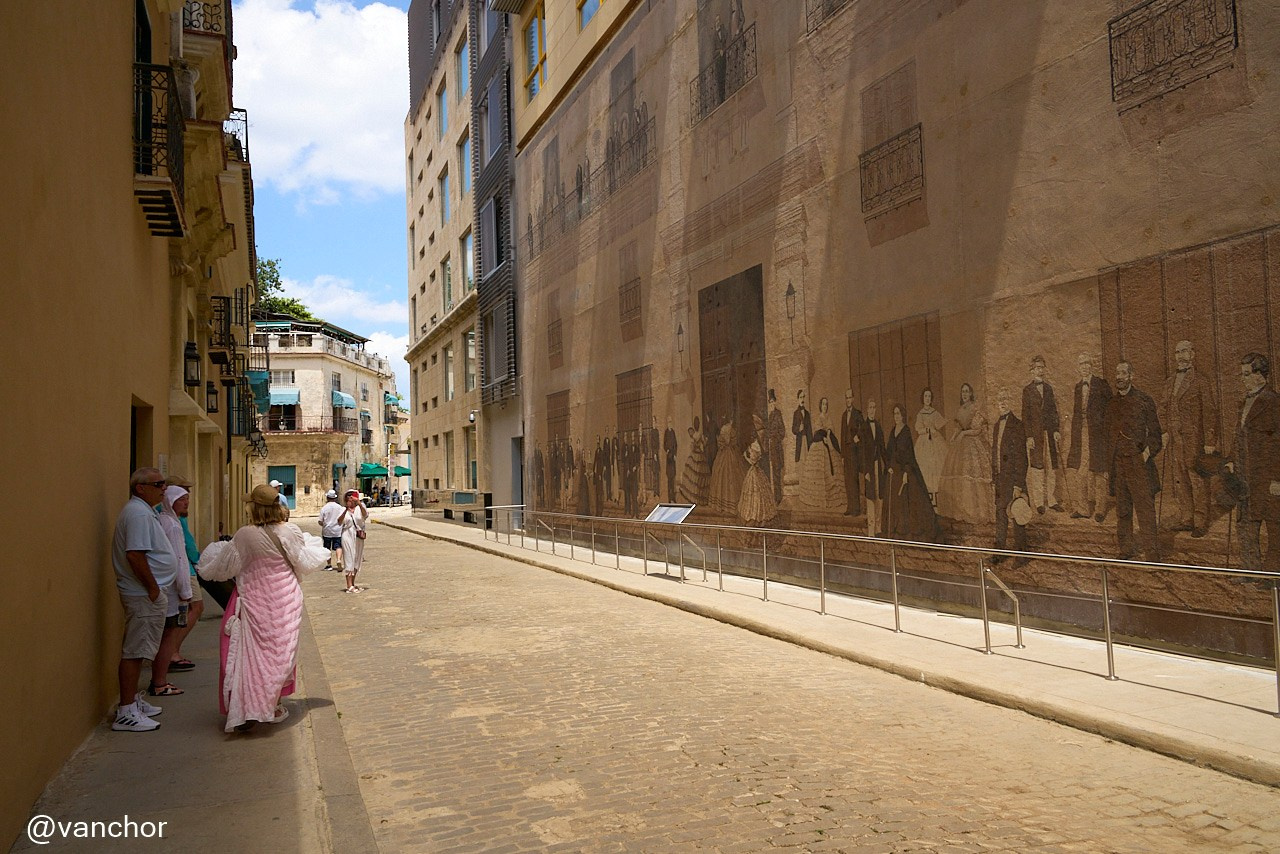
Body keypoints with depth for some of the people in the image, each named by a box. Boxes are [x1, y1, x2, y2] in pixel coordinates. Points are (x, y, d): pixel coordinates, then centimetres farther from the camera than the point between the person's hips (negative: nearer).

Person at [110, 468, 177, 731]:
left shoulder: (141, 510, 17)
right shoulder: (139, 514, -17)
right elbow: (135, 554, -25)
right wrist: (152, 587, -19)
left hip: (145, 593, 11)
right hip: (144, 594, -11)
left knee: (138, 650, 18)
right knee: (134, 652, -6)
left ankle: (134, 701, 28)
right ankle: (126, 712, -2)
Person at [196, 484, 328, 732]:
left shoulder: (245, 536, -14)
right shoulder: (290, 532, -7)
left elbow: (224, 566, -2)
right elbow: (305, 562, 4)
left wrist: (214, 551, 18)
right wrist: (314, 546, 23)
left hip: (255, 603, -2)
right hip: (285, 603, 2)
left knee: (251, 653, 5)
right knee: (280, 651, 14)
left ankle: (246, 710, 0)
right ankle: (272, 705, 21)